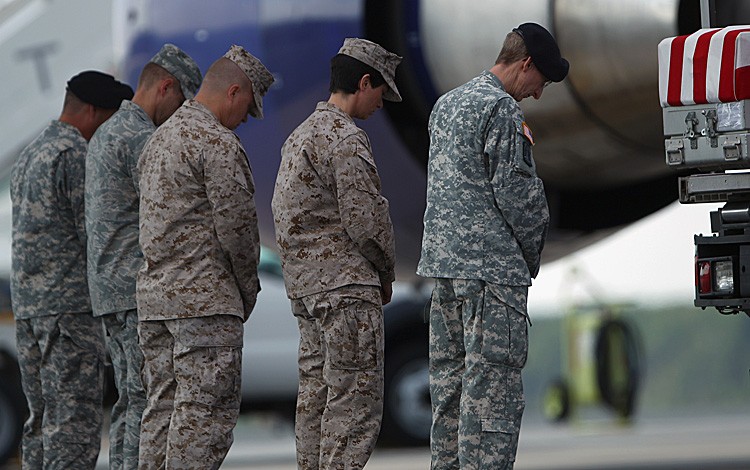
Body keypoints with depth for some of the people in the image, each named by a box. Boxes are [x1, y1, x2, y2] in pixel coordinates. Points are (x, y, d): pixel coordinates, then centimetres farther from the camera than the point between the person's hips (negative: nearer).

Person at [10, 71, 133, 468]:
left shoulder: (29, 155, 20)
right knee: (74, 420, -10)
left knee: (41, 416, 10)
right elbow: (93, 232, -13)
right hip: (69, 305, -9)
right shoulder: (75, 153, -11)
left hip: (26, 303, 10)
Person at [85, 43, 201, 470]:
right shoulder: (142, 139, -13)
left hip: (110, 289, 10)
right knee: (148, 400, -11)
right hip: (141, 290, -10)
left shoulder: (105, 135, 20)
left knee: (130, 401, 10)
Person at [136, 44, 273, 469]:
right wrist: (249, 290, 0)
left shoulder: (159, 138, 18)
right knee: (207, 410, -8)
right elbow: (236, 226, -14)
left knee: (163, 408, 10)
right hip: (204, 297, -9)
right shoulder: (218, 143, -12)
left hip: (152, 293, 9)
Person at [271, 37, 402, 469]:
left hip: (304, 286, 10)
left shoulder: (300, 135, 19)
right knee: (357, 399, -10)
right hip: (346, 286, -10)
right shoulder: (346, 138, -13)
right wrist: (385, 273, 0)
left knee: (317, 394, 10)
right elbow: (365, 217, -17)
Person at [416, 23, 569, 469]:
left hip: (444, 257, 9)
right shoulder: (502, 109, -12)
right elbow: (516, 191, -14)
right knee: (493, 381, -9)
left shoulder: (446, 103, 17)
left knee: (450, 373, 11)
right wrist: (532, 253, 0)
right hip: (493, 264, -9)